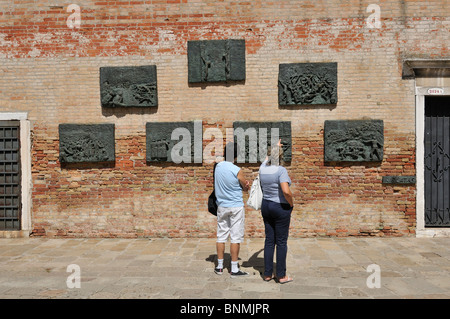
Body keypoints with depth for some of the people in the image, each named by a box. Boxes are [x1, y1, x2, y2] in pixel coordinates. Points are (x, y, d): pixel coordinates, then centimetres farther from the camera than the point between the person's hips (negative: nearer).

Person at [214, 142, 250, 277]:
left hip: (221, 206, 5)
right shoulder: (237, 170, -17)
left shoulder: (218, 166, 0)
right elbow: (246, 187, -5)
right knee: (235, 237, 2)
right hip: (236, 207, -5)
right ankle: (234, 269, 8)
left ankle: (219, 266, 21)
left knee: (221, 236, 12)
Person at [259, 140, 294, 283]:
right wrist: (291, 203, -10)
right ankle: (281, 275, 13)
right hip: (281, 208, -6)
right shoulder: (281, 170, -18)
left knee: (269, 240, 12)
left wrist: (276, 147, 41)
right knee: (281, 242, 4)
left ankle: (267, 273, 18)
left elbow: (267, 158, 25)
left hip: (266, 206, 6)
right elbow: (286, 191, -29)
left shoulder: (263, 168, 1)